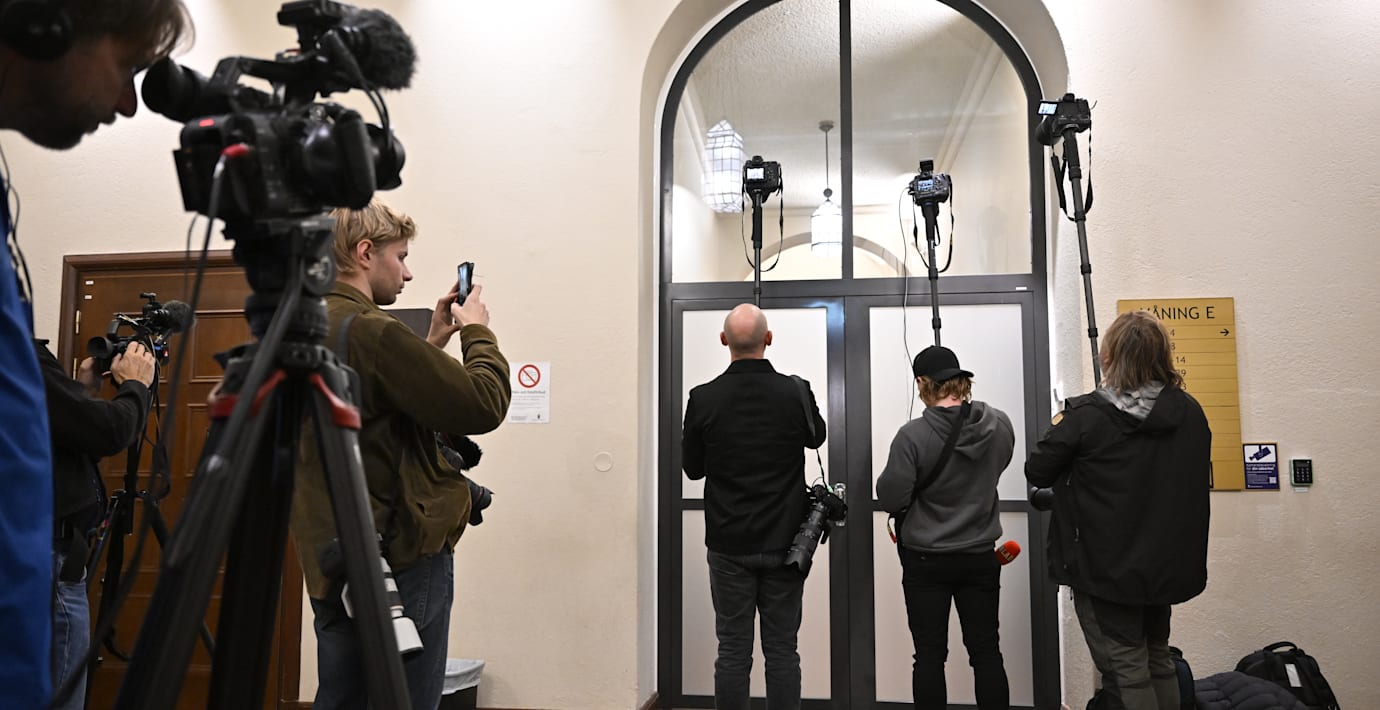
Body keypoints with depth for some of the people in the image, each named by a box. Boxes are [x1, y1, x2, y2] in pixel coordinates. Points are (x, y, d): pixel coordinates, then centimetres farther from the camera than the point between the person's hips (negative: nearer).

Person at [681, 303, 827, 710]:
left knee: (733, 650, 7)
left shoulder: (703, 399, -9)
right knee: (781, 650, 8)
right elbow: (816, 437, 13)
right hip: (784, 543, 0)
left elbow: (693, 468, 3)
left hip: (729, 545, 0)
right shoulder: (796, 392, -9)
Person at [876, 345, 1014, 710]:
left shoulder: (913, 435, -20)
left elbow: (890, 498, -15)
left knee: (930, 654, 7)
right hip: (981, 556, 4)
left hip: (926, 560, -3)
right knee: (986, 650, 13)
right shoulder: (1000, 424, -6)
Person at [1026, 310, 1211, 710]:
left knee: (1126, 674, 4)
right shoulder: (1190, 413, -2)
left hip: (1106, 568, -6)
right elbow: (1193, 478, 12)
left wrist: (1058, 432, 7)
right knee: (1158, 663, 22)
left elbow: (1037, 473, -10)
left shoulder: (1086, 417, -20)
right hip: (1166, 566, 6)